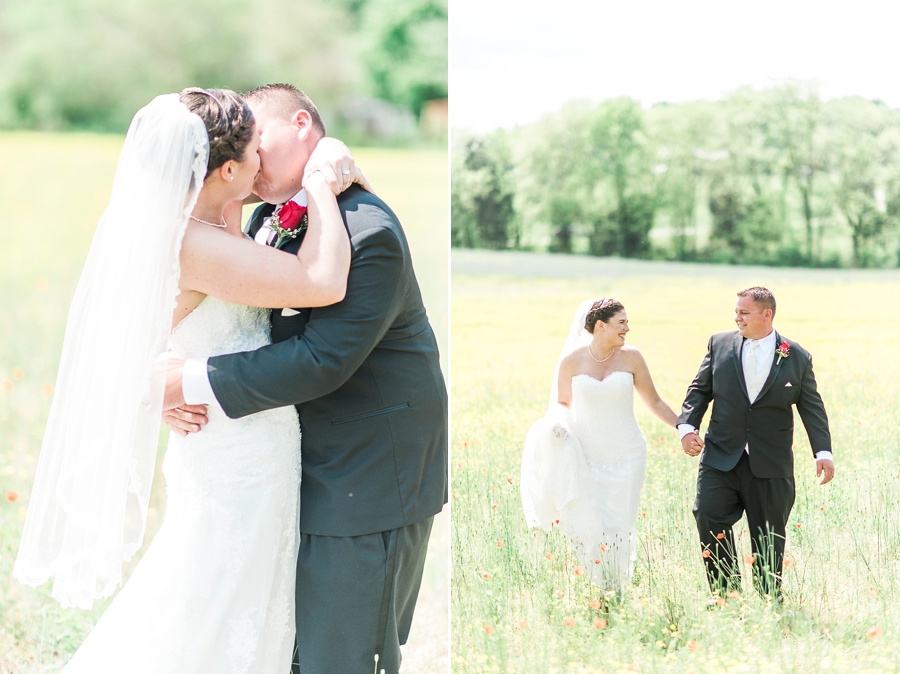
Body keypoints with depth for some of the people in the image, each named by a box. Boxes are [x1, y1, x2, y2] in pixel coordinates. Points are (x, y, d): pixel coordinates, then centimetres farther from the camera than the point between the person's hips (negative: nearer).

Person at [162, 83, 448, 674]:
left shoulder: (367, 232, -21)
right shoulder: (267, 220, 9)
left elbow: (322, 359, -27)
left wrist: (195, 382, -24)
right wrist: (180, 388, -11)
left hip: (364, 483, -9)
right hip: (300, 470, 9)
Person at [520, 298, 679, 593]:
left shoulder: (631, 357, -2)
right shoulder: (572, 360, -4)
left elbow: (655, 402, 7)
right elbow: (562, 402, 8)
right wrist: (556, 424, -13)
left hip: (625, 456, 1)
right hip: (585, 455, 0)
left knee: (617, 527, 0)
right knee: (587, 527, -5)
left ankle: (616, 595, 14)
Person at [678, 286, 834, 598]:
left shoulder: (797, 358, 1)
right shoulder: (719, 345, 5)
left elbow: (812, 407, 3)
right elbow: (699, 389, 9)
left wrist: (823, 451, -8)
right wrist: (687, 426, -7)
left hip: (771, 465, -1)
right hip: (721, 458, 1)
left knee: (769, 536, 5)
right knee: (708, 517, -12)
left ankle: (770, 601, 18)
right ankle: (726, 592, 0)